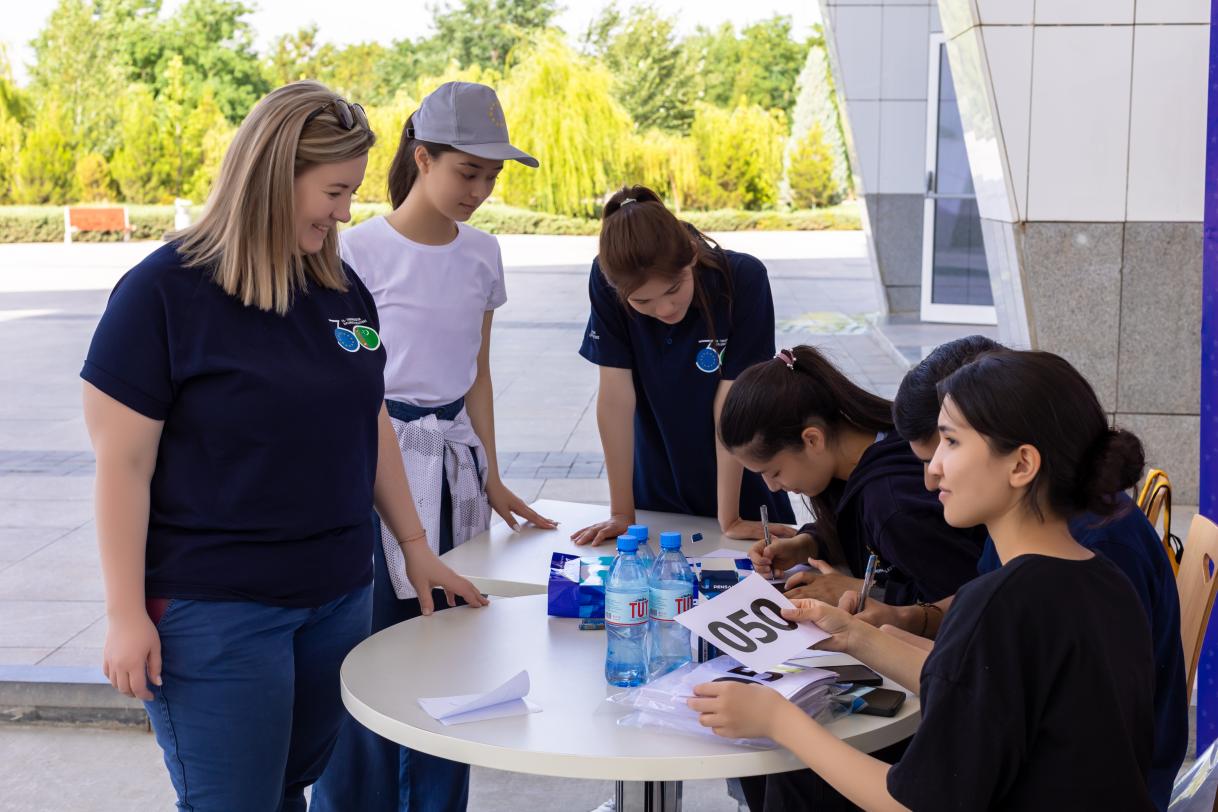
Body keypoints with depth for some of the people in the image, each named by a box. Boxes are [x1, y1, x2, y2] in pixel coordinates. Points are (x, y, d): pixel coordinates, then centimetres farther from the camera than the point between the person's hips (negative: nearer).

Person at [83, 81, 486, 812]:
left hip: (339, 596, 6)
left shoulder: (342, 288, 6)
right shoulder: (162, 292, -12)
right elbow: (123, 463, -12)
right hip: (215, 613, -6)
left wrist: (415, 543, 17)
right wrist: (127, 614, -13)